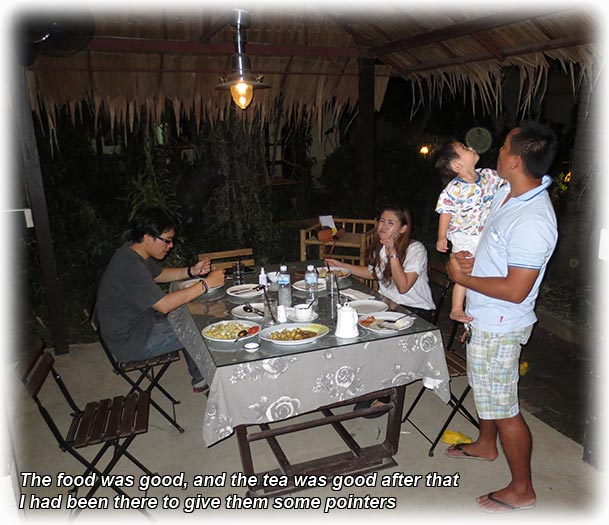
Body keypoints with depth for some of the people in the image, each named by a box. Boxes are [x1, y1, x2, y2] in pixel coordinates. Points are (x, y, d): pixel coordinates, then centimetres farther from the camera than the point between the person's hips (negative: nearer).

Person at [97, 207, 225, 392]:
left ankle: (200, 378, 22)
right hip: (129, 342, -10)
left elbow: (159, 275, 17)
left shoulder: (133, 252, 1)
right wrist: (205, 284, -28)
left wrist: (191, 271, 0)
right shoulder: (130, 267, -30)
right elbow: (164, 305, -31)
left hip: (135, 321, 10)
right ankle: (201, 378, 19)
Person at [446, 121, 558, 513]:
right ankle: (486, 445, 53)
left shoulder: (532, 222, -30)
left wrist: (463, 278, -18)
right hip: (485, 319, 10)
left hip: (500, 326, -10)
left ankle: (522, 490, 28)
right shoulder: (508, 193, -2)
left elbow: (516, 290, -30)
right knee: (486, 389, 28)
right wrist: (465, 256, -1)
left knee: (503, 407, 7)